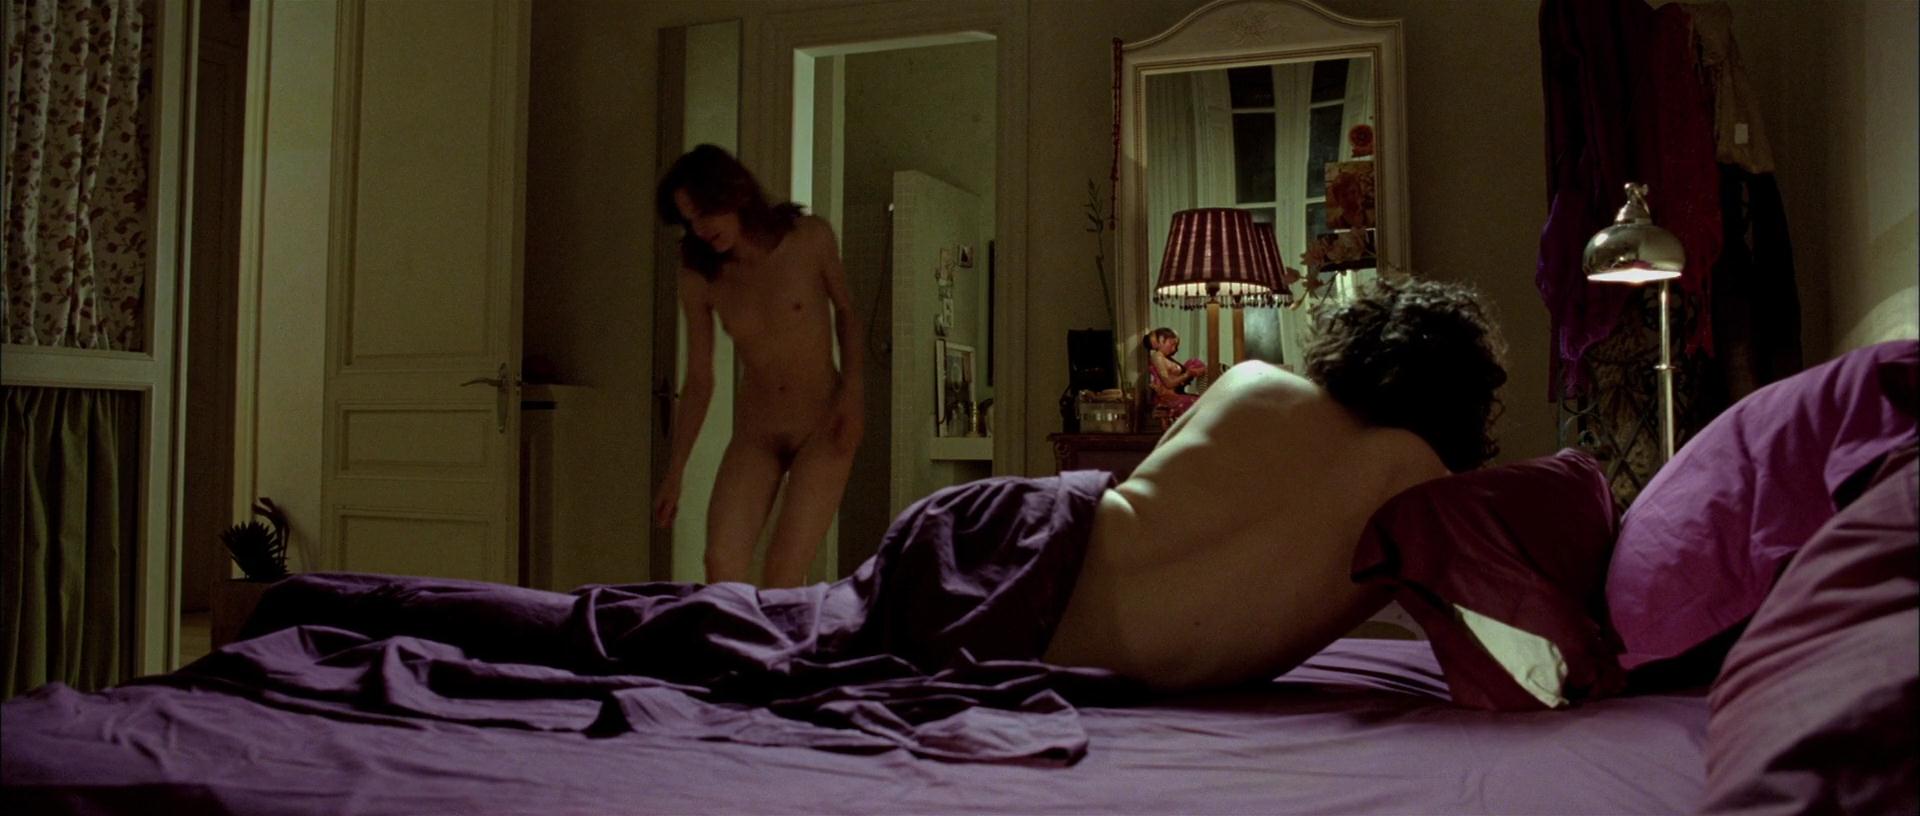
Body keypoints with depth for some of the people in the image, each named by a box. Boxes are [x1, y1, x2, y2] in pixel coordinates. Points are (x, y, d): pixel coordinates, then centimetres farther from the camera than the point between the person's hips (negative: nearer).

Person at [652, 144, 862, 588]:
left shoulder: (809, 239, -9)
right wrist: (675, 472, 4)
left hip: (824, 428, -2)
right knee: (721, 561, -16)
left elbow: (845, 310, 8)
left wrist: (852, 392, -5)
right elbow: (698, 381, 3)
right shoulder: (700, 278, -4)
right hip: (755, 435, 2)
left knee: (784, 568, -12)